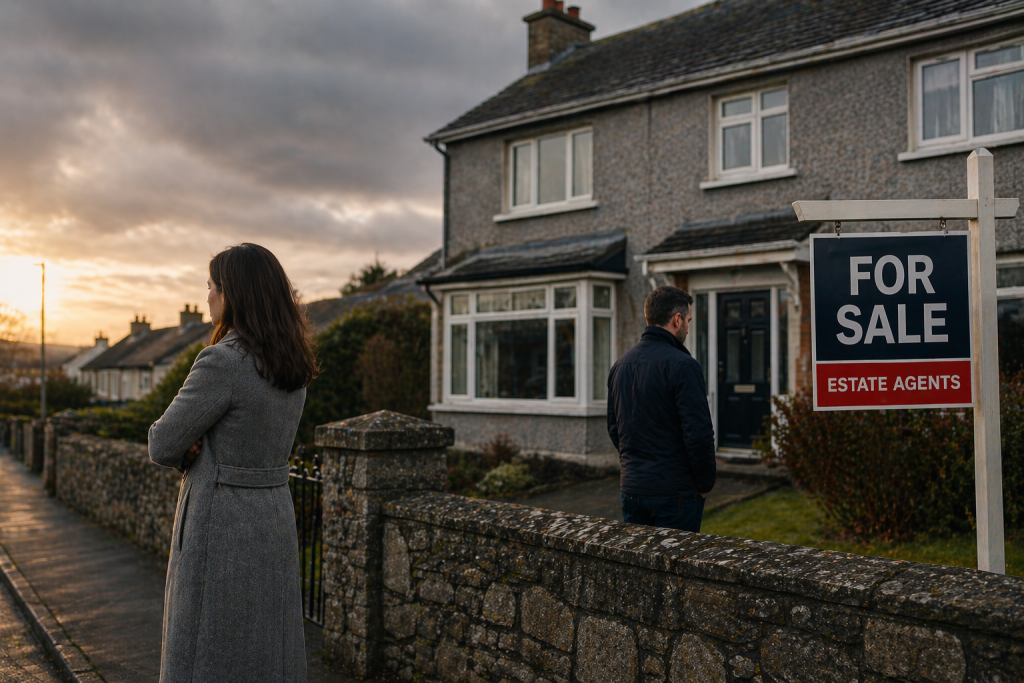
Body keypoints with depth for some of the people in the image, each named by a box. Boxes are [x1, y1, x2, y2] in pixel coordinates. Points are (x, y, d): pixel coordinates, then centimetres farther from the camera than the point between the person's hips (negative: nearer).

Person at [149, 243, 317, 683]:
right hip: (275, 519, 8)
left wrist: (184, 448, 10)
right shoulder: (293, 366, 7)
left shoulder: (221, 362, -19)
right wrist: (193, 446, -1)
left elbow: (163, 446, -12)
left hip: (221, 530, -8)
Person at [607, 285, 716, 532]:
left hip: (631, 490, 7)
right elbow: (699, 432, -18)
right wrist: (705, 484, -5)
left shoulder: (621, 364, 9)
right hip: (675, 492, -7)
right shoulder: (681, 365, -15)